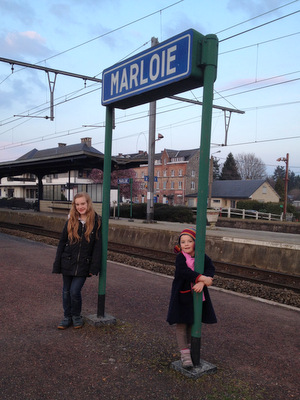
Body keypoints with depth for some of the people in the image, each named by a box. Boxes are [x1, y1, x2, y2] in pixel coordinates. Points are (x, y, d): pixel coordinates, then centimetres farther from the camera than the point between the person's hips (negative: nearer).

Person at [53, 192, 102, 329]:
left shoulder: (96, 222, -6)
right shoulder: (71, 222, 1)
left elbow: (97, 246, -6)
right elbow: (62, 243, 5)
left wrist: (94, 268, -11)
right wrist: (57, 265, 1)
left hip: (83, 265, -3)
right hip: (68, 263, 3)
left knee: (75, 291, -6)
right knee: (66, 291, 11)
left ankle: (77, 316, 21)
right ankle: (67, 317, 31)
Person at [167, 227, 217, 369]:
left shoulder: (202, 256, -2)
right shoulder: (180, 257, -14)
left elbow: (210, 268, -14)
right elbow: (184, 271, -31)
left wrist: (202, 283, -30)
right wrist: (202, 278, -34)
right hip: (182, 295, -4)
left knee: (192, 323, 17)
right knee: (181, 324, -1)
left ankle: (189, 346, 36)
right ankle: (185, 354, 7)